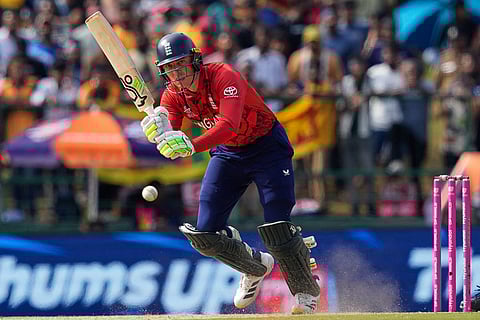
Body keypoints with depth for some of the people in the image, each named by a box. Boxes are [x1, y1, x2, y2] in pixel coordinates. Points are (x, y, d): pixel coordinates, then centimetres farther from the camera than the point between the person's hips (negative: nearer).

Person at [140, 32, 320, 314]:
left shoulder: (224, 76, -28)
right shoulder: (173, 95, -9)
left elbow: (228, 125, -43)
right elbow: (173, 147, -19)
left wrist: (192, 145, -57)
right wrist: (161, 132, -42)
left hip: (267, 146, -6)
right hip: (227, 154, 6)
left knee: (277, 229, -16)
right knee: (205, 235, -3)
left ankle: (307, 293, 7)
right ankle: (256, 267, 25)